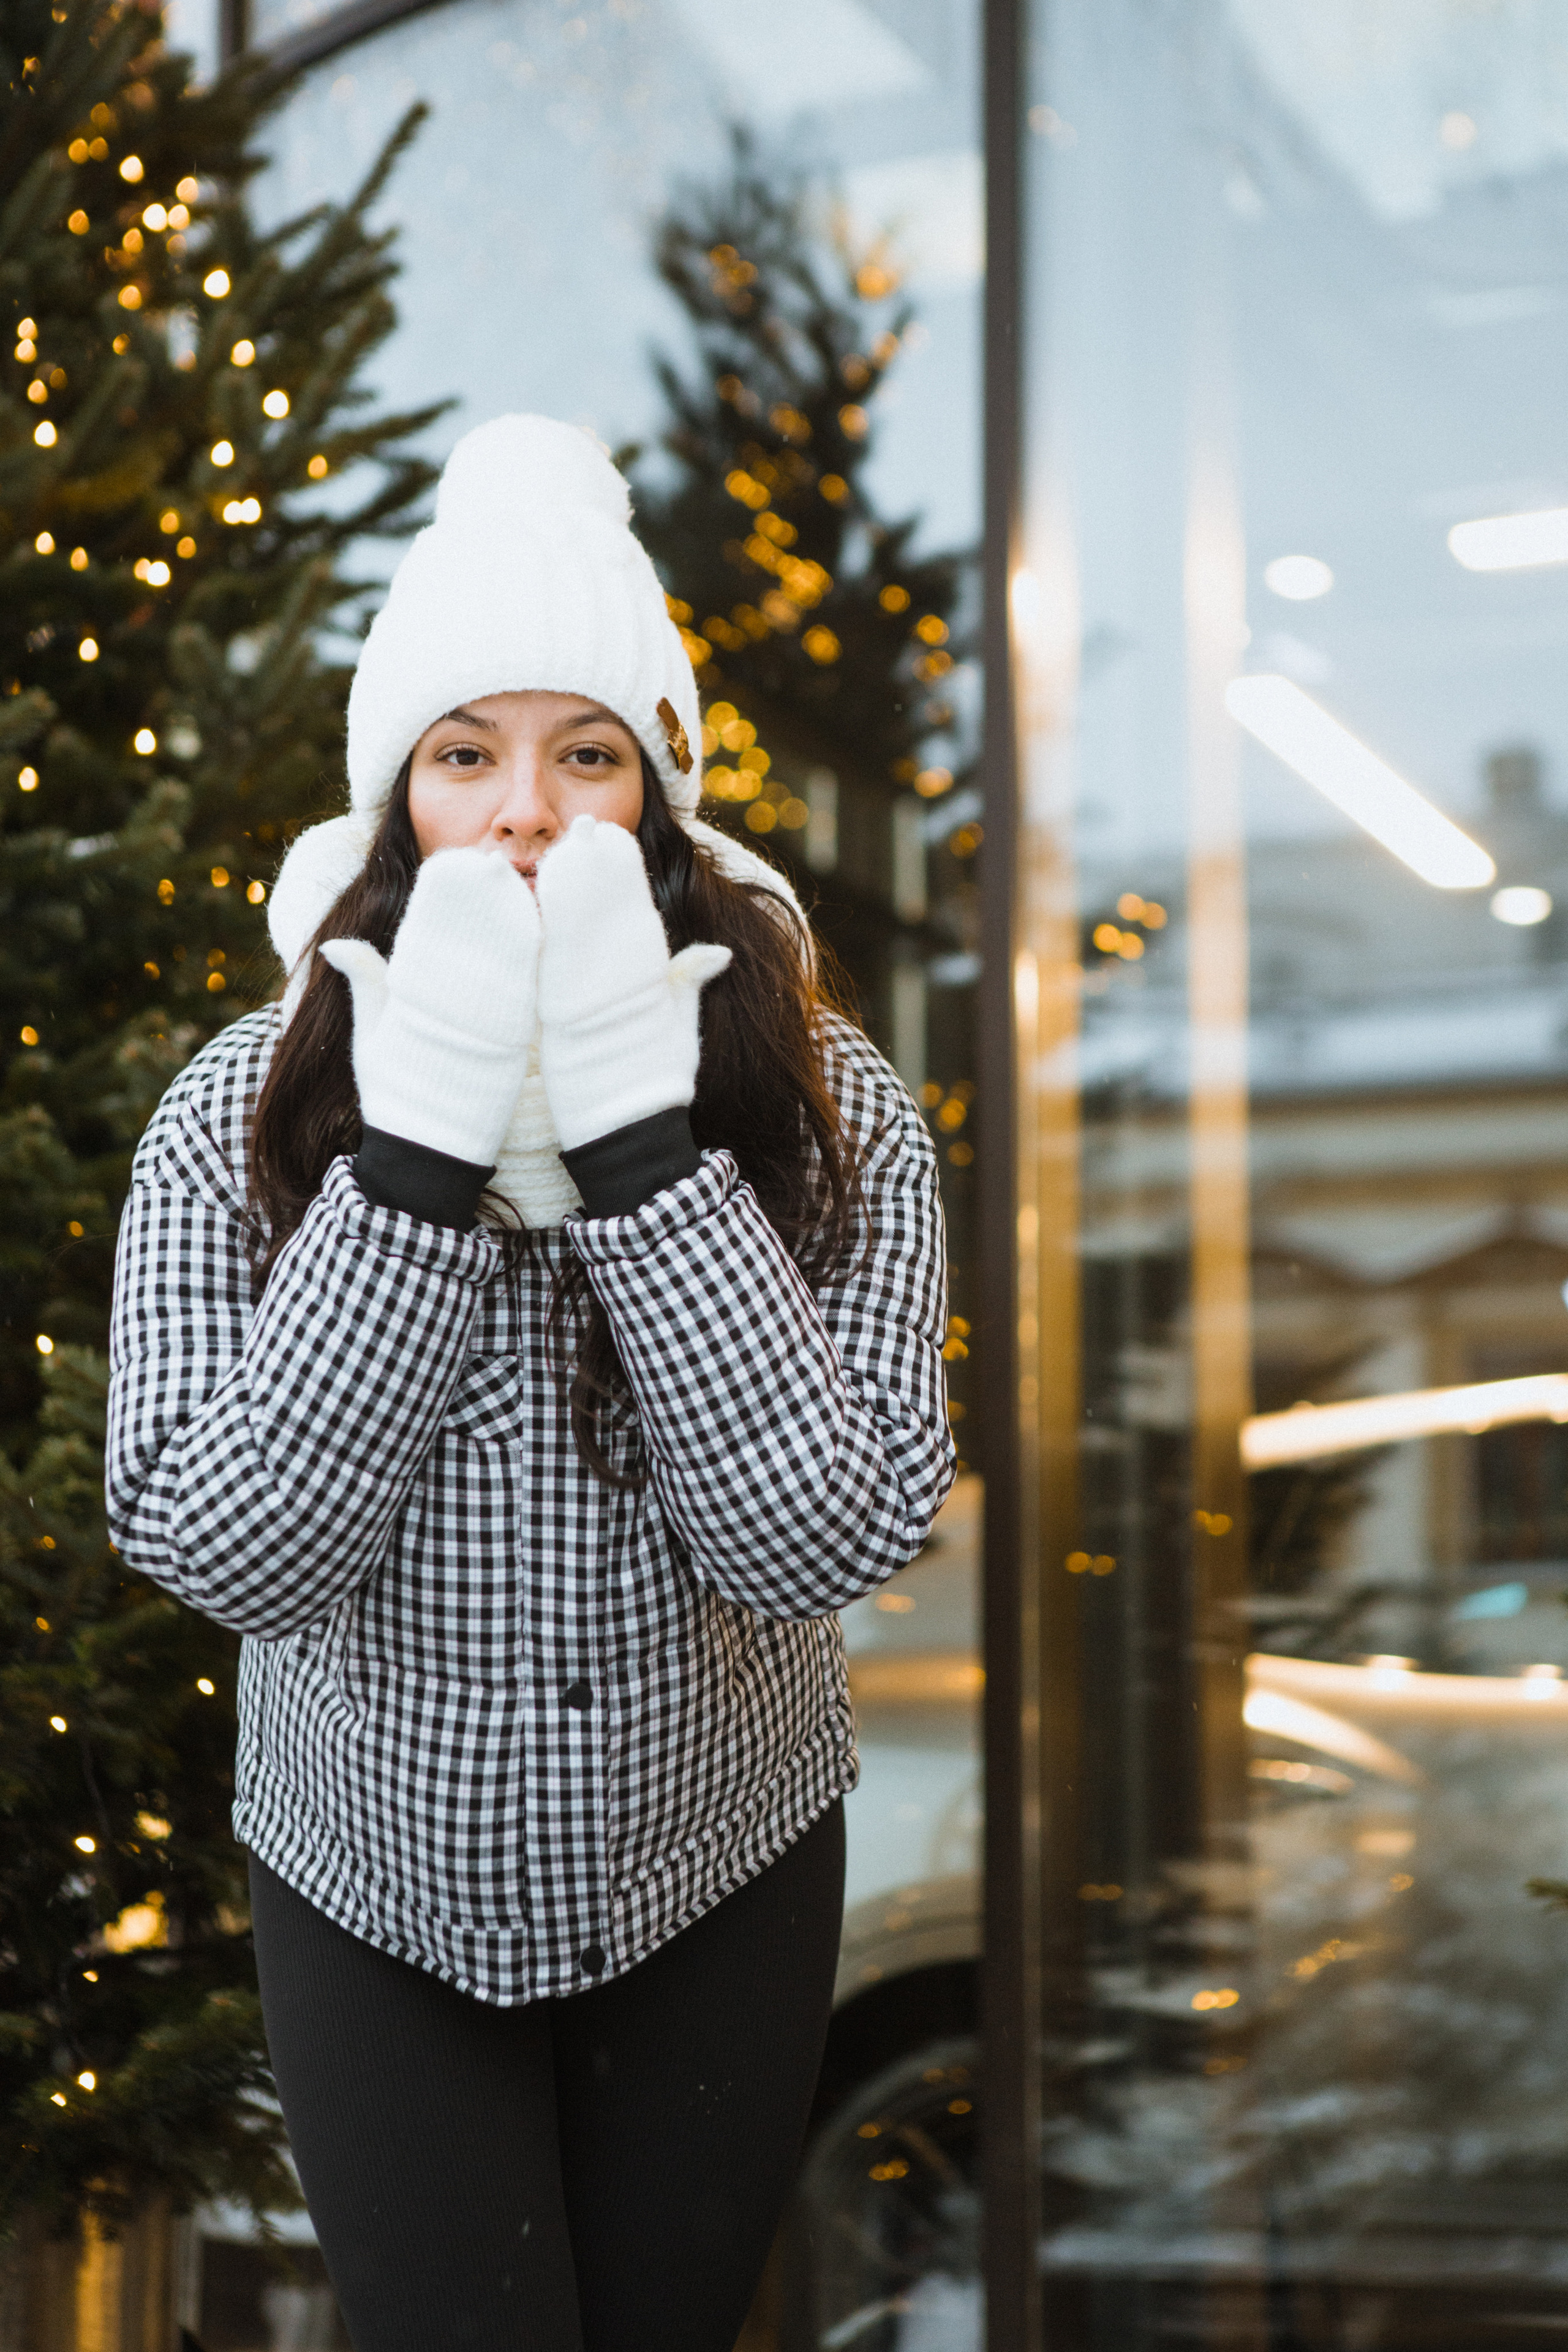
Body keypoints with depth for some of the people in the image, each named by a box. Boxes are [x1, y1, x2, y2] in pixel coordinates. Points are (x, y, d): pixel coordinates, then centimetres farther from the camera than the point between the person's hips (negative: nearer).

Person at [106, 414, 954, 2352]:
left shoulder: (827, 1105, -15)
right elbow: (220, 1551, -23)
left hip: (720, 1882, 1)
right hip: (376, 1892, -1)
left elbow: (832, 1540, -25)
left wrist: (637, 1136, -31)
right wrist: (419, 1154, -31)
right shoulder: (241, 1115, -15)